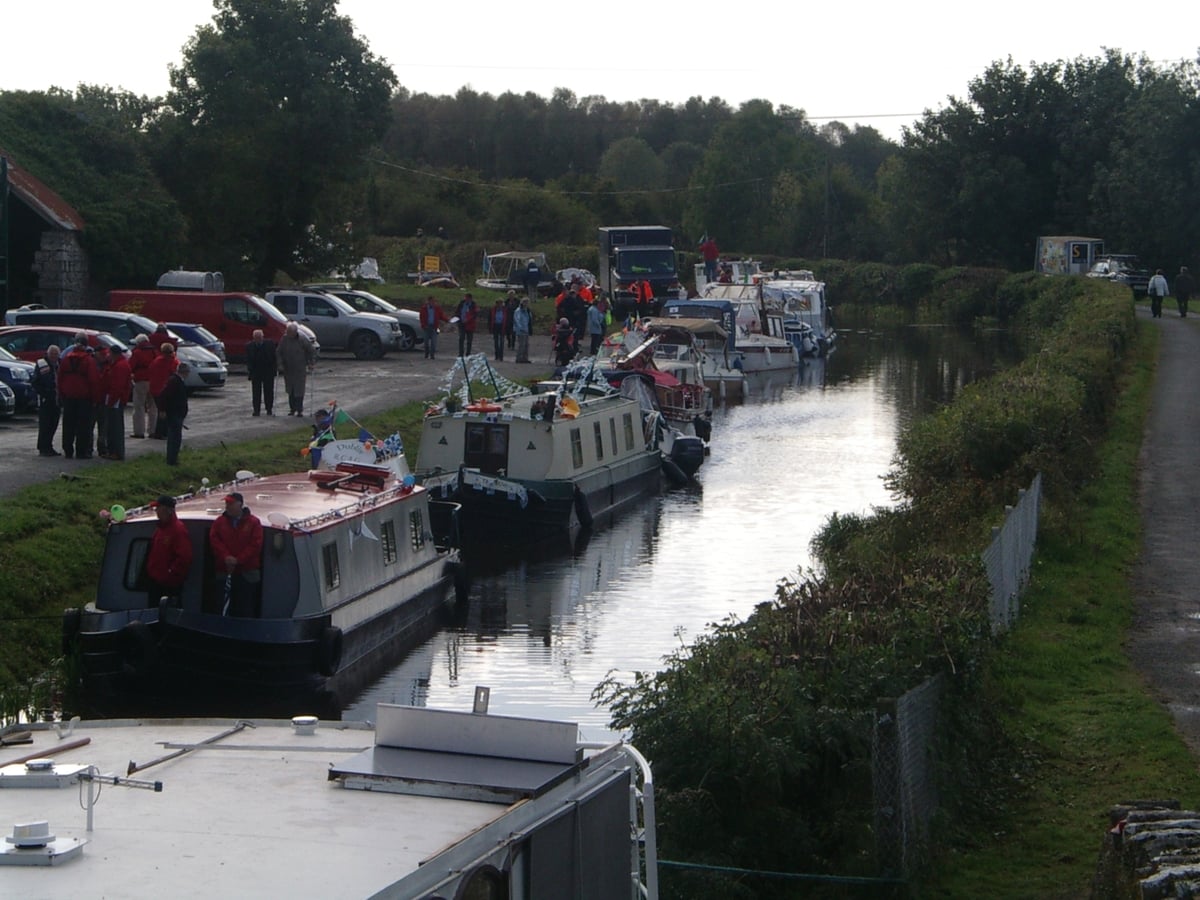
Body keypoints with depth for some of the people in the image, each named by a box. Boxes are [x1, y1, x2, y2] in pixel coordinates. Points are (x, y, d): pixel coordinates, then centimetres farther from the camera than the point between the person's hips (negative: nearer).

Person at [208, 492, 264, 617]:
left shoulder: (253, 522, -1)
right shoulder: (219, 522, 8)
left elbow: (255, 545, -7)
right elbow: (214, 540, 0)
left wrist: (238, 560, -14)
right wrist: (226, 557, -15)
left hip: (246, 573, -2)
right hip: (224, 571, 2)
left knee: (246, 609, -1)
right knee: (226, 606, 4)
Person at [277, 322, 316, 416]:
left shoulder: (302, 340, -10)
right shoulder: (284, 339, -3)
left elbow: (312, 352, -2)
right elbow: (278, 353, 3)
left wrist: (311, 364, -7)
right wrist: (280, 365, -4)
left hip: (300, 369, -3)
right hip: (288, 369, 3)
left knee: (299, 390, -4)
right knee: (290, 390, 9)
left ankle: (299, 410, 4)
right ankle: (292, 408, 21)